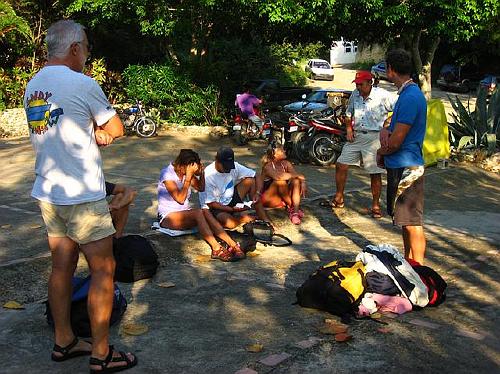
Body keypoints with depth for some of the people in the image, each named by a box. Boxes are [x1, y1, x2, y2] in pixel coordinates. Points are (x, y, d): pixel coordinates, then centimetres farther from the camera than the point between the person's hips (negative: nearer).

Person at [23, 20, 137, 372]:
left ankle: (64, 341, 26)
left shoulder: (32, 86, 10)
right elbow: (116, 130, -3)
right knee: (103, 270, 1)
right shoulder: (82, 84, -14)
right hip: (82, 195, -8)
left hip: (47, 194, 8)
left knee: (62, 267, 15)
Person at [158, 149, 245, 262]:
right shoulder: (167, 173, -15)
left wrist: (201, 173, -1)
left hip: (185, 213, 6)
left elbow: (201, 188, 16)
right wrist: (188, 177, -25)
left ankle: (233, 245, -37)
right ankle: (216, 249, -40)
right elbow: (180, 199, -22)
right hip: (168, 217, -6)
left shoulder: (187, 172, 5)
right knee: (198, 213, -33)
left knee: (206, 212, -26)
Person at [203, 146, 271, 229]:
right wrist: (232, 209, -28)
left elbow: (257, 177, -6)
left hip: (231, 200, 6)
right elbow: (210, 203, -20)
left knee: (250, 180, -13)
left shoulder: (234, 166, -11)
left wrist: (258, 193, -24)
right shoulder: (208, 175, -24)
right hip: (215, 207, -5)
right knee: (230, 223, -37)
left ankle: (264, 218, -12)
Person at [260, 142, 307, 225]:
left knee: (296, 181, -20)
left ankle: (295, 212, -33)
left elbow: (297, 176, -5)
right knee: (280, 181, -31)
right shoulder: (268, 166, -17)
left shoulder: (286, 164, 2)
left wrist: (302, 183, -28)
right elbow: (278, 176, -36)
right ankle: (291, 207, -19)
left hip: (284, 198, 6)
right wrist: (297, 175, -30)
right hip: (269, 199, -6)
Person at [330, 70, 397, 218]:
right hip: (356, 136, 5)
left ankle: (376, 205, 13)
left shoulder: (382, 95, -10)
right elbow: (348, 113, 21)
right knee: (341, 165, 4)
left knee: (375, 173, 0)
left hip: (374, 137, -5)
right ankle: (339, 198, 19)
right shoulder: (355, 94, 8)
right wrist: (349, 128, 8)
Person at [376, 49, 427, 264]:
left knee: (412, 222, -4)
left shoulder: (410, 97, -20)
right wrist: (385, 131, -1)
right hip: (400, 166, 11)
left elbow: (395, 142, -21)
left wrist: (381, 153, -1)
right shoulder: (407, 93, 13)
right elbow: (395, 126, 22)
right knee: (406, 220, 19)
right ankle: (409, 262, 32)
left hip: (407, 168, -11)